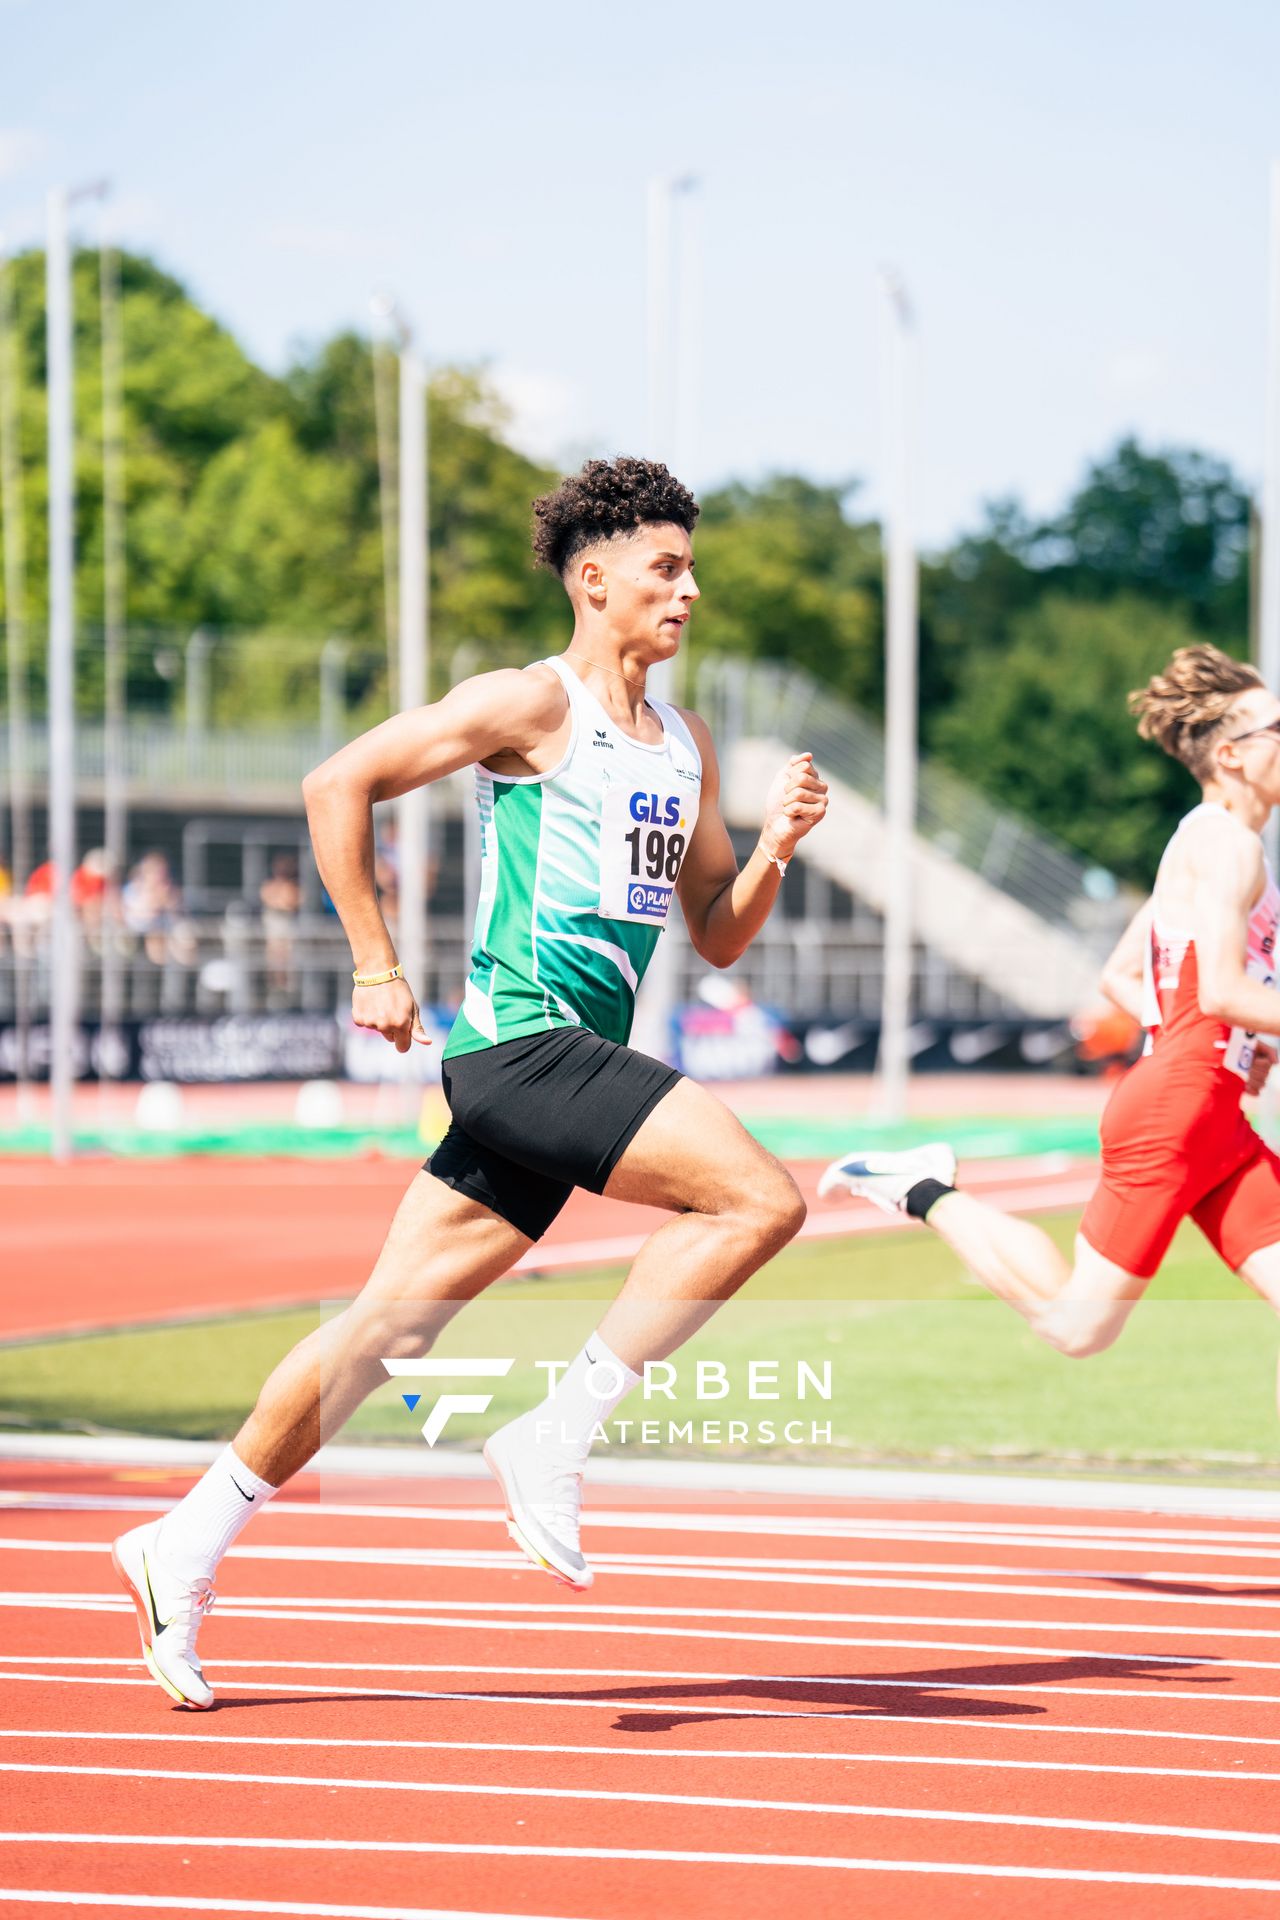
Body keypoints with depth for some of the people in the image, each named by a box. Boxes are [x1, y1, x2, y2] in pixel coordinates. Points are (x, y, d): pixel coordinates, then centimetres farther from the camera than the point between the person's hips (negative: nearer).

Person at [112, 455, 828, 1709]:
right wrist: (377, 968, -8)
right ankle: (557, 1438, -13)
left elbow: (718, 937, 22)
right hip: (521, 1039, -8)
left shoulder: (685, 747, 18)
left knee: (393, 1325, 8)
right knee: (761, 1195, -20)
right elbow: (337, 785, -7)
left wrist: (772, 847, 3)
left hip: (577, 1062, 8)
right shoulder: (532, 706, -6)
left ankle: (188, 1545, 14)